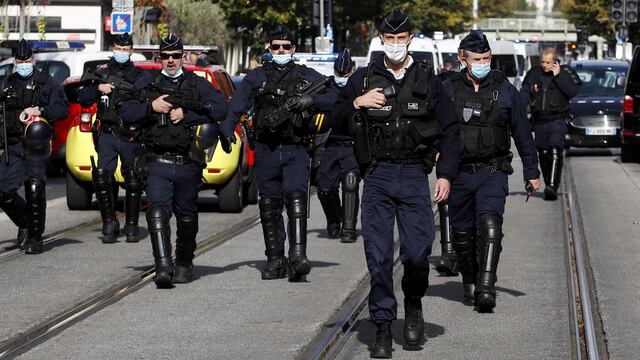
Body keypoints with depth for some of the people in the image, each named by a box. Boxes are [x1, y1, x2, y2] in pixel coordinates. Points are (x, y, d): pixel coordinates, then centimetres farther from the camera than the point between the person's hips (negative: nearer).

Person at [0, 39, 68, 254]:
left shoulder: (47, 83, 4)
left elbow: (63, 108, -2)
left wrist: (41, 111, -16)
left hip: (36, 146, -4)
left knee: (35, 190, -11)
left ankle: (35, 238, -2)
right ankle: (24, 223, 23)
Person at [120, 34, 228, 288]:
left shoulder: (197, 84, 8)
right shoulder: (147, 84, 10)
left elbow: (220, 108, -6)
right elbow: (126, 113, 2)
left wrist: (185, 115, -13)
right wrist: (151, 107, -14)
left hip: (188, 164, 1)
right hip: (158, 163, -1)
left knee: (187, 217, 13)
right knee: (157, 212, -19)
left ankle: (184, 264, 32)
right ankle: (163, 268, -26)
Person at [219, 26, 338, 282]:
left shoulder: (307, 76, 10)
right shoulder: (256, 77, 10)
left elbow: (333, 97, 1)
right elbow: (237, 105, 0)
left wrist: (310, 101, -18)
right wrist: (226, 129, -17)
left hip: (296, 150, -2)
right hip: (266, 150, 2)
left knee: (296, 198, -19)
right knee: (269, 206, 6)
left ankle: (298, 256, -27)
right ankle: (275, 260, 16)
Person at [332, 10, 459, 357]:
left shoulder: (427, 79, 8)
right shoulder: (364, 78, 8)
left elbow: (450, 130, 10)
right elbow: (335, 121, 11)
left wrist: (446, 174, 1)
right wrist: (357, 103, -8)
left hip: (414, 176, 0)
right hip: (377, 176, 0)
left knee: (417, 251, -6)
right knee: (378, 255, -3)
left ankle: (413, 305, 23)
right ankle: (383, 329, 4)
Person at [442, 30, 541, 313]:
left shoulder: (504, 89, 4)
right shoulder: (449, 90, 3)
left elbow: (522, 132, 11)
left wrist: (532, 172, 12)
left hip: (493, 172, -2)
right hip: (460, 173, 2)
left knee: (489, 225, -20)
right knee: (462, 234, 9)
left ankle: (486, 288, -26)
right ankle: (470, 284, 28)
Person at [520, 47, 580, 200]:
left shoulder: (565, 72, 0)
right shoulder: (534, 73, 9)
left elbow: (573, 91, -12)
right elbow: (525, 91, 11)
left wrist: (558, 76, -15)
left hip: (557, 120, -4)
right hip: (539, 122, 4)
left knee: (555, 152, -20)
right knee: (543, 155, 8)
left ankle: (552, 187, -27)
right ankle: (548, 185, 20)